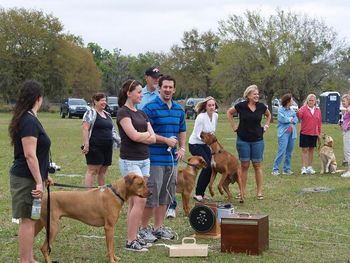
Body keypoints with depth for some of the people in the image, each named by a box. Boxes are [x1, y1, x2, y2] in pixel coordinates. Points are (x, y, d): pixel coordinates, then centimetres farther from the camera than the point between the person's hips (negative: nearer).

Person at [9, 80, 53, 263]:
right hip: (27, 179, -10)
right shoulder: (29, 121, -19)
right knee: (28, 220, -4)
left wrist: (43, 175, 25)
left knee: (30, 220, 15)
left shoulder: (28, 118, 12)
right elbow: (29, 155, -23)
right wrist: (38, 182, -22)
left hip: (29, 177, 10)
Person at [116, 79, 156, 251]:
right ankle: (130, 241, -6)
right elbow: (134, 135, -20)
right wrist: (147, 134, -1)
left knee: (134, 201, 9)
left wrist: (140, 136, -10)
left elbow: (153, 138, 6)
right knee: (140, 200, -12)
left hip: (144, 160, 8)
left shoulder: (141, 114, 14)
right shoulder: (123, 112, -9)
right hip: (130, 161, -8)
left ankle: (133, 237, 14)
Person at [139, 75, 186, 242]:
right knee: (151, 194, -6)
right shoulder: (150, 108, -9)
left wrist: (182, 148, 6)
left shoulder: (178, 109, 12)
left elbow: (182, 131, 22)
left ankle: (158, 227, 21)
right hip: (155, 158, -7)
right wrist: (166, 140, -16)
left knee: (166, 195, 11)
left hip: (172, 159, 7)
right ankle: (144, 228, 6)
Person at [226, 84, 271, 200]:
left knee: (257, 165, 3)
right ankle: (243, 191, 11)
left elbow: (268, 115, 20)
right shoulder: (241, 106, -8)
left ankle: (259, 192, 7)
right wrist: (234, 126, 4)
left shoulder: (261, 106, -2)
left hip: (257, 140, 1)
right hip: (243, 140, -1)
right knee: (244, 165, 4)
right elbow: (229, 112, 9)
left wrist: (266, 126, 9)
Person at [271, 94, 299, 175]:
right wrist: (290, 119, -2)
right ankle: (275, 169, -8)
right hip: (283, 133, -6)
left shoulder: (292, 111, 15)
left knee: (289, 152, 9)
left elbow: (296, 119, 9)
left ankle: (287, 169, 17)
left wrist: (290, 120, -9)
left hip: (292, 133, 6)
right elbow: (282, 118, -16)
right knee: (281, 151, -12)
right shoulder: (281, 109, -4)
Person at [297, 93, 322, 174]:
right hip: (304, 133, -4)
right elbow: (299, 116, -23)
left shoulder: (318, 110, 8)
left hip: (314, 133, 4)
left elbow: (319, 122, 12)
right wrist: (298, 113, -46)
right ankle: (304, 168, 0)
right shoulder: (303, 108, -5)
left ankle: (309, 167, 18)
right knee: (304, 150, -3)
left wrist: (319, 133, 11)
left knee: (311, 150, 10)